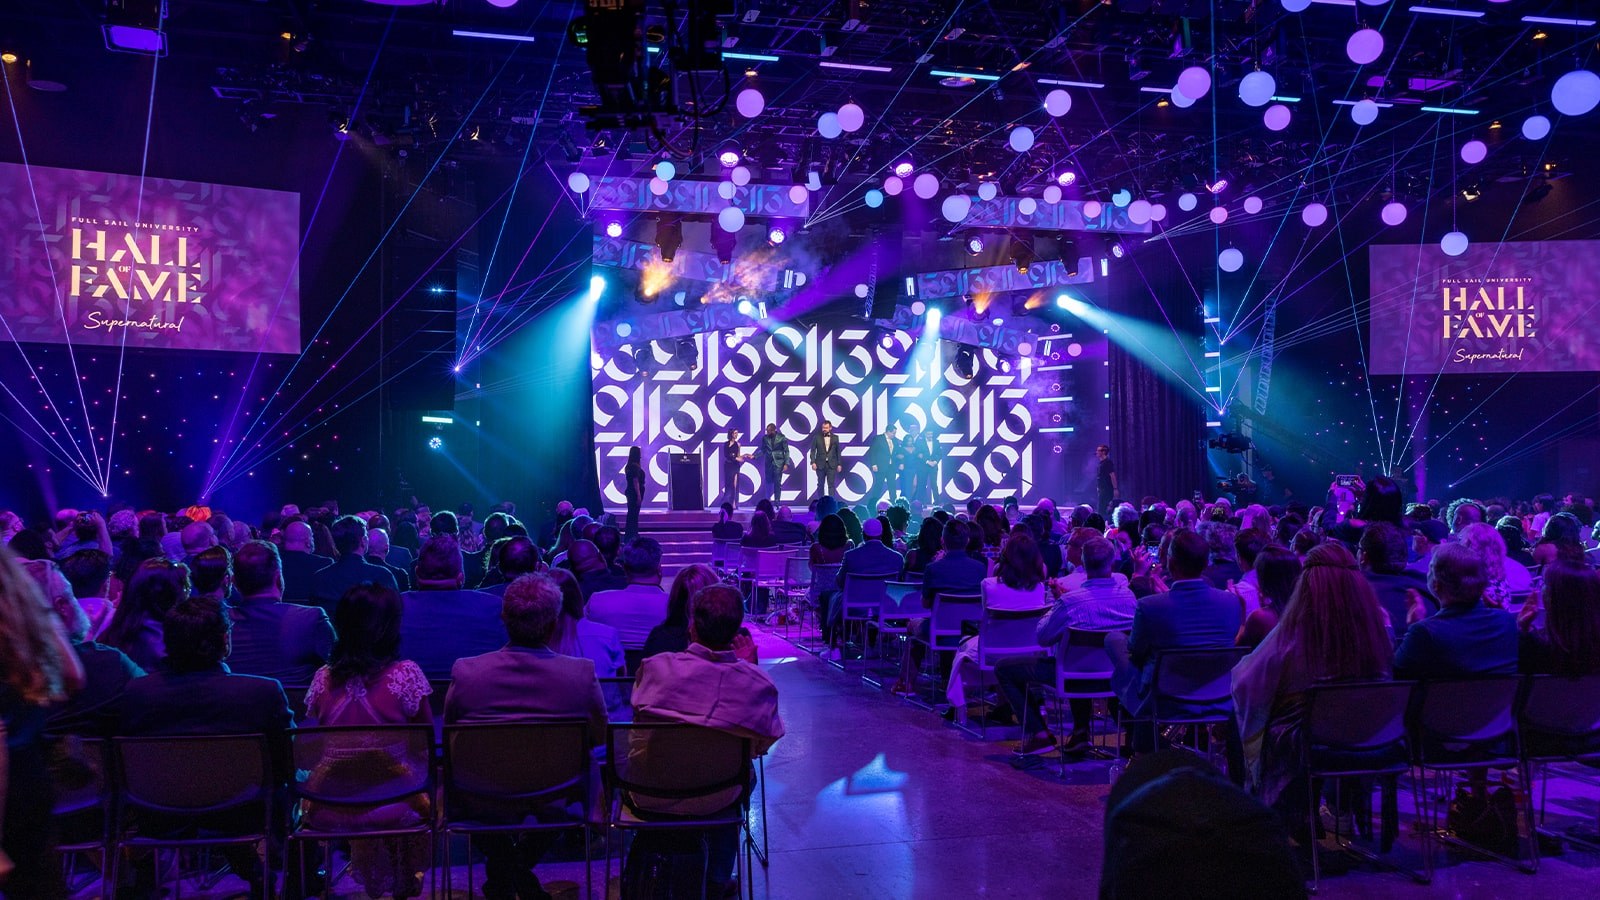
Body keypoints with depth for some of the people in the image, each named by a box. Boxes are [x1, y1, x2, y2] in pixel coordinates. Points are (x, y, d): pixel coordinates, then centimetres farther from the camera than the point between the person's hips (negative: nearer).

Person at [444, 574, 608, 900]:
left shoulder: (465, 671, -16)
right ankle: (523, 867, 38)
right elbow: (599, 739, 1)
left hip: (481, 805, 1)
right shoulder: (582, 673, -17)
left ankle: (502, 873, 37)